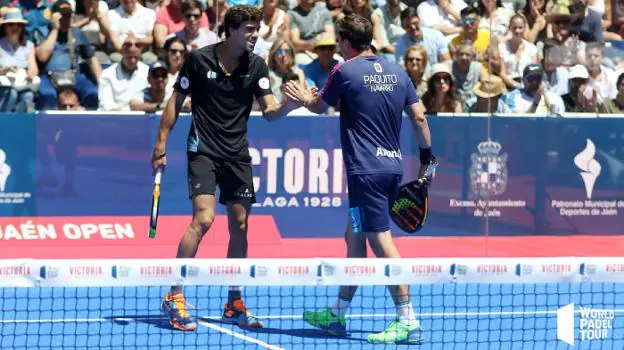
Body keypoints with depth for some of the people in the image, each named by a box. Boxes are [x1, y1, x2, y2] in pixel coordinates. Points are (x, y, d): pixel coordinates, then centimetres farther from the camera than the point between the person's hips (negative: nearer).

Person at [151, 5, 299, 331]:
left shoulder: (256, 65, 0)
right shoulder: (199, 59, -7)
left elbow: (269, 112, -5)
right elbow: (175, 102, 1)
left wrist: (288, 105, -28)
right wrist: (161, 145, -2)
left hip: (237, 155, 4)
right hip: (203, 150, -4)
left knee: (239, 226, 6)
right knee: (203, 219, -19)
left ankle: (234, 304, 18)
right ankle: (173, 298, -14)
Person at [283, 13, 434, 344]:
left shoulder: (345, 71, -6)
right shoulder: (397, 72, 10)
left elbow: (319, 106, 11)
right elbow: (419, 117, 8)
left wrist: (304, 97, 33)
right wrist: (427, 158, 17)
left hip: (366, 170, -8)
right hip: (393, 166, 8)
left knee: (381, 240, -10)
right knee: (354, 236, 18)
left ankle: (408, 321, -16)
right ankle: (337, 315, 26)